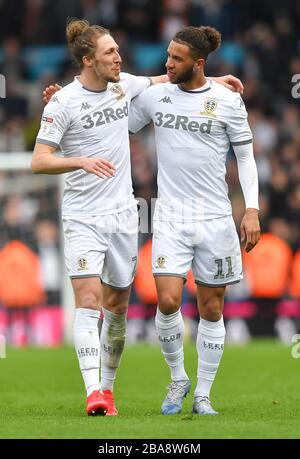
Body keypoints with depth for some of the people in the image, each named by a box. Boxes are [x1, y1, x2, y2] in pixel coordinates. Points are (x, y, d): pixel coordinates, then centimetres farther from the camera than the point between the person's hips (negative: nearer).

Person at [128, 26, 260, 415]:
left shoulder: (228, 101, -1)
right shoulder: (154, 96, 4)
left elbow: (245, 156, 5)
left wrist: (252, 210, -3)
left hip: (215, 218, -1)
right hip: (170, 217, 1)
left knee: (211, 309, 4)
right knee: (167, 301, -14)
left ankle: (202, 395, 16)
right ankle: (177, 379, 9)